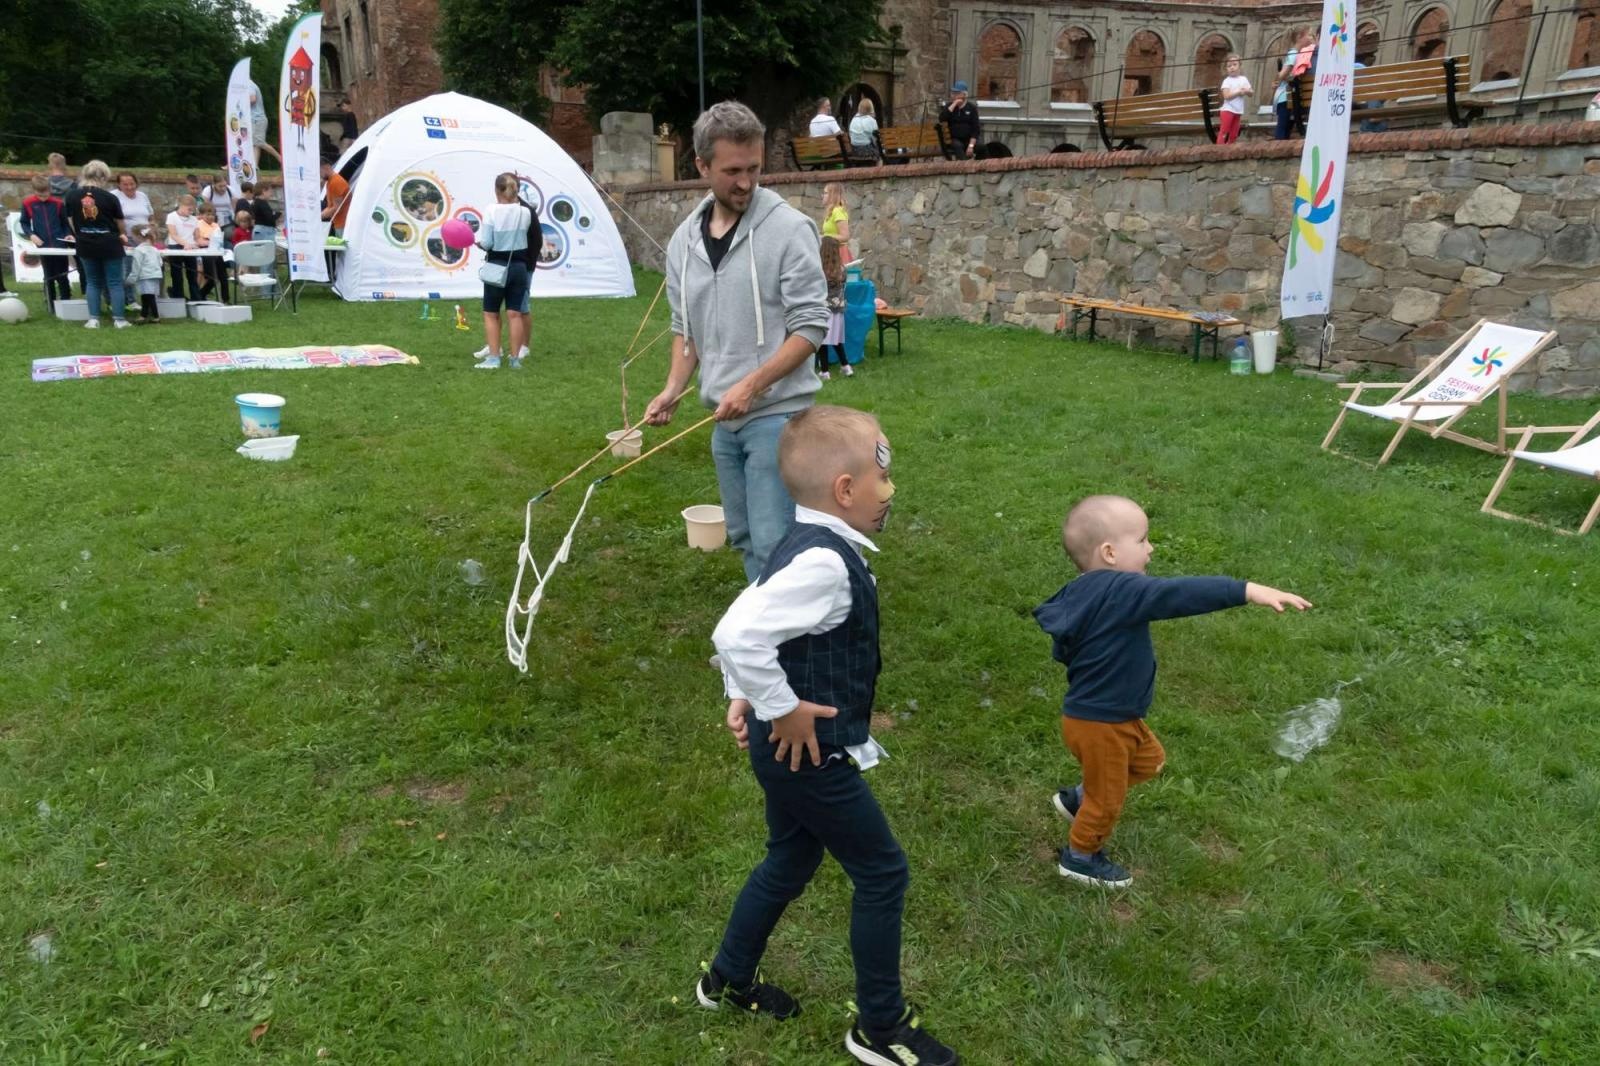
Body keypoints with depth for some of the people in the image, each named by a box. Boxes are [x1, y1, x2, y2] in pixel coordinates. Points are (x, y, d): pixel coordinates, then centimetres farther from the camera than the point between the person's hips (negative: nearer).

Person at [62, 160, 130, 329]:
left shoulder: (72, 196, -2)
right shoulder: (109, 198, -10)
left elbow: (71, 221, 7)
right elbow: (120, 225, 2)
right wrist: (119, 235, 24)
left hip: (86, 245, 3)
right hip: (109, 245, -3)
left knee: (92, 282, 12)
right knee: (114, 282, 3)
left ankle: (93, 319, 8)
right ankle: (119, 319, 3)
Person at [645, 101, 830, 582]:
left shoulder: (789, 228, -11)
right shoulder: (684, 239, 8)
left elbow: (810, 325, -13)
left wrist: (752, 385, -21)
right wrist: (673, 389, 2)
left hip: (777, 413, -6)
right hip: (723, 420, 7)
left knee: (773, 542, -10)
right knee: (744, 537, 15)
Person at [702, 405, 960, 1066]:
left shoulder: (809, 546, 4)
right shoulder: (825, 562, -28)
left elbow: (749, 624, 13)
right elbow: (737, 634, -38)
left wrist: (745, 699, 10)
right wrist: (782, 709, -26)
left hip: (791, 750, 10)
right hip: (811, 754, -10)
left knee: (790, 862, 26)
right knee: (882, 874, 7)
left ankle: (728, 981, 45)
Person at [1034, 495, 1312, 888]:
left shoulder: (1087, 593, 0)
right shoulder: (1119, 591, -31)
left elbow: (1062, 649, 10)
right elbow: (1179, 594, -40)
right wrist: (1248, 590, -44)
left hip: (1117, 715, 9)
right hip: (1099, 724, -9)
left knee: (1149, 760, 28)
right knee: (1107, 797, 13)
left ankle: (1078, 799, 39)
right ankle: (1081, 857, 37)